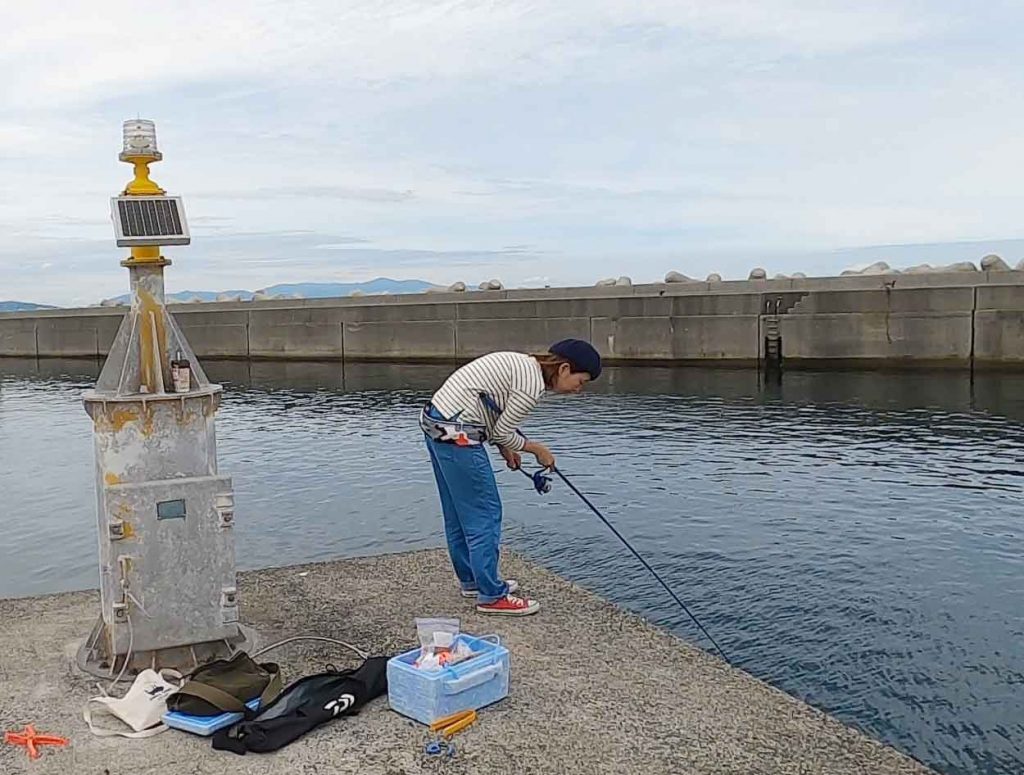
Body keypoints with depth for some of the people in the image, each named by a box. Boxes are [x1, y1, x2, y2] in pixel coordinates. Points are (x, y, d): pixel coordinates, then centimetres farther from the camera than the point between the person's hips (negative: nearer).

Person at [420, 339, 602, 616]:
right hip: (456, 434, -10)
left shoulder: (521, 365, 13)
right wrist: (538, 450, 5)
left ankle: (472, 580, 33)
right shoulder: (533, 383, -15)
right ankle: (492, 596, 7)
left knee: (459, 513, 19)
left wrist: (506, 448, 14)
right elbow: (502, 432, -10)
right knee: (484, 514, -1)